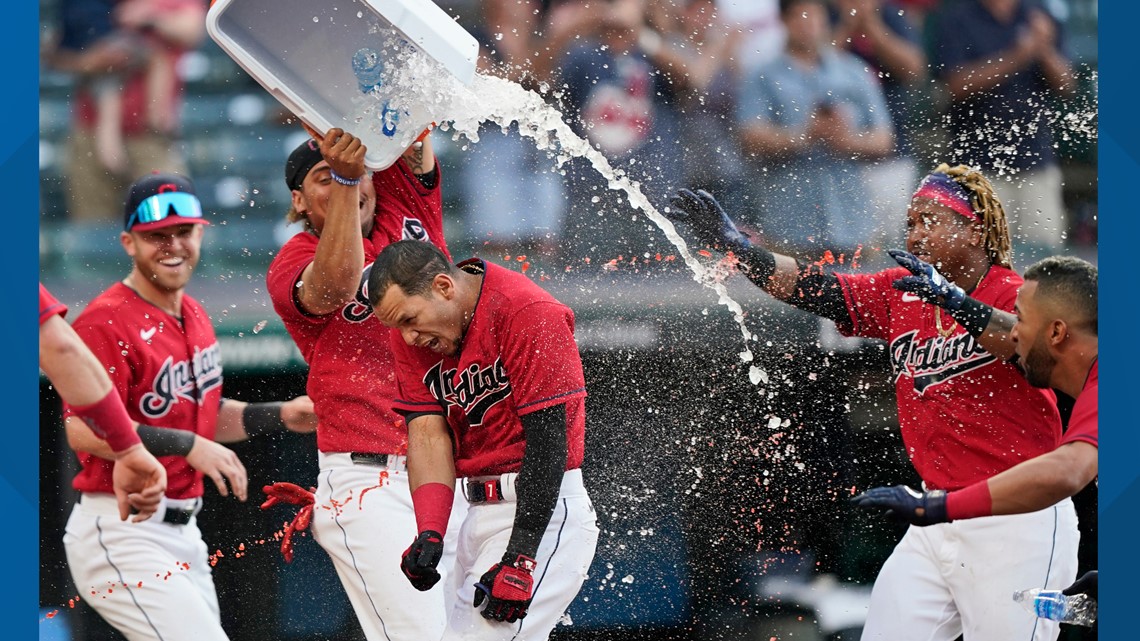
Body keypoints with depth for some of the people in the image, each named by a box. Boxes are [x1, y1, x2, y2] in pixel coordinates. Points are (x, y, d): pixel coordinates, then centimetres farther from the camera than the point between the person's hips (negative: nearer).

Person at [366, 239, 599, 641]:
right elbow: (428, 433, -1)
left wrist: (519, 558, -23)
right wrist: (429, 535, -17)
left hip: (541, 511, -8)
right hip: (481, 513, 8)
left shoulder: (529, 315, -17)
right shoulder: (412, 331, 5)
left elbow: (548, 443, -19)